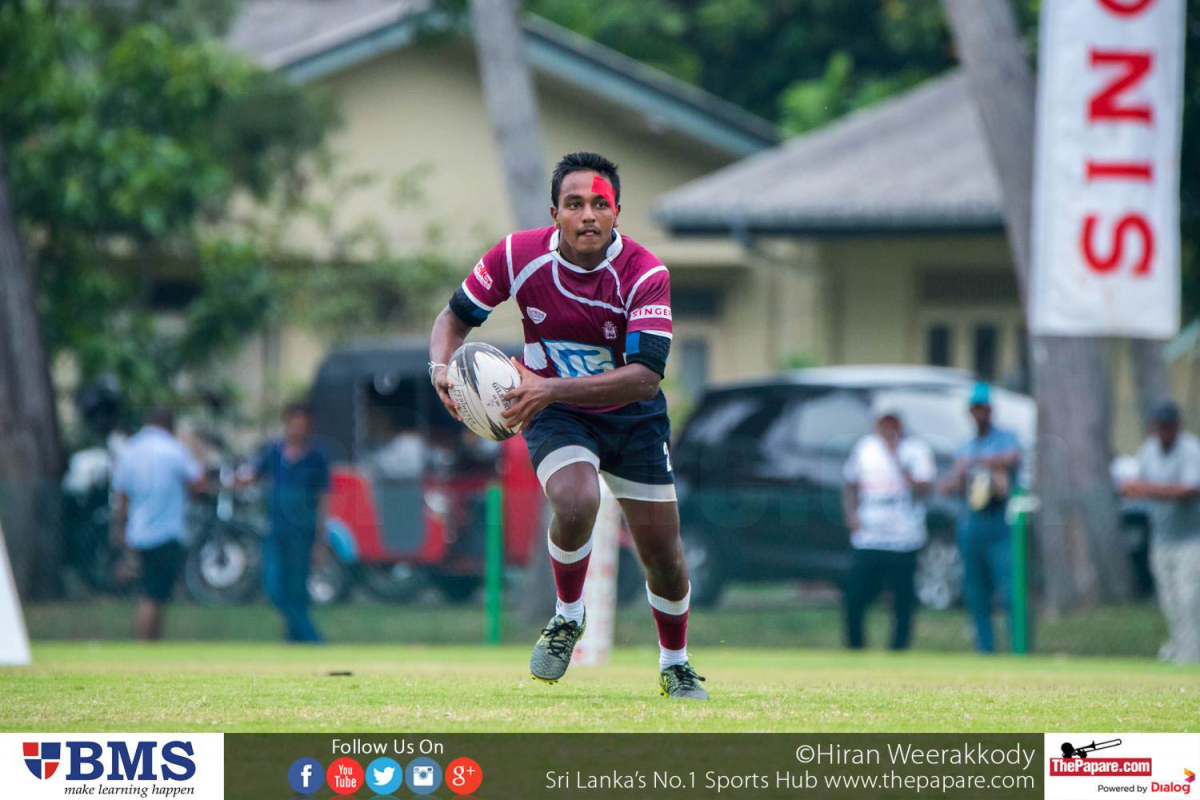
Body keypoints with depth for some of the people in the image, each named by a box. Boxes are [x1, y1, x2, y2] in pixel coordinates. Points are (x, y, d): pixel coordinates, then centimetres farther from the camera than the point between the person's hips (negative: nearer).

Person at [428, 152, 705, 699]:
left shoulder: (645, 274, -25)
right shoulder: (519, 255, -19)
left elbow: (646, 377, -33)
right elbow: (456, 316, -4)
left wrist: (551, 388, -43)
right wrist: (441, 367, -26)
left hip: (632, 419, 0)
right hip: (555, 415, 0)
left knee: (663, 557, 3)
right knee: (576, 504, -31)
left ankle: (674, 664, 30)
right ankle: (567, 619, -4)